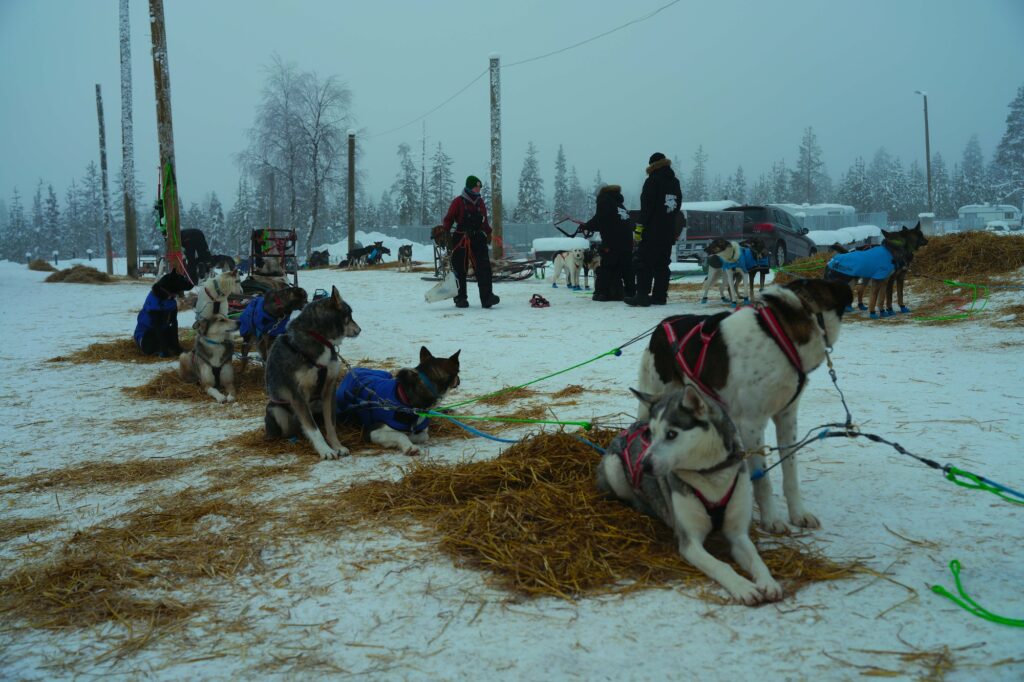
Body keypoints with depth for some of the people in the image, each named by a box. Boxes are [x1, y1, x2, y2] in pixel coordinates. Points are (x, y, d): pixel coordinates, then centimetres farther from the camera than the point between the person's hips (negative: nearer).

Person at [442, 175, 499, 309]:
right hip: (460, 239, -4)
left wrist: (488, 233, 17)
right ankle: (460, 298, 13)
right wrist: (444, 233, -10)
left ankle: (487, 297, -13)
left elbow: (484, 220, 22)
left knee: (484, 267, -9)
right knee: (460, 269, 3)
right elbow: (449, 219, -2)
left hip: (478, 238, 4)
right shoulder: (458, 201, -3)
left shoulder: (480, 201, 13)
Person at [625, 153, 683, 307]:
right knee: (662, 264, 11)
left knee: (644, 264, -6)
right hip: (668, 232, 7)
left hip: (652, 231, -7)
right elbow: (678, 208, 18)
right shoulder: (675, 183, 15)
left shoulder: (653, 181, -9)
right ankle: (660, 296, 10)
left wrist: (640, 227, -13)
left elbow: (646, 206, -15)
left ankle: (642, 295, -11)